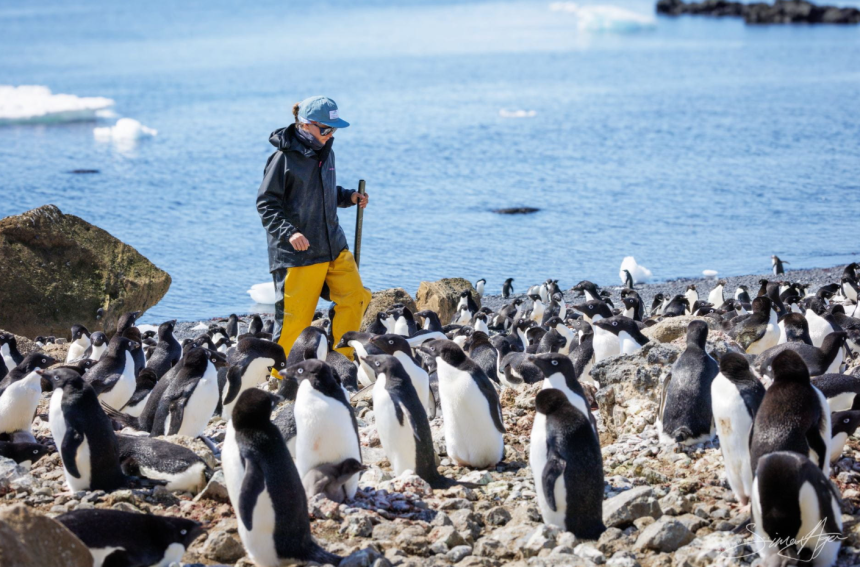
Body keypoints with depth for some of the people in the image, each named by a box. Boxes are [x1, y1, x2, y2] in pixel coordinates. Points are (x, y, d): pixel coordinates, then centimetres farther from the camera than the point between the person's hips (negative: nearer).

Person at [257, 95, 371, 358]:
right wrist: (289, 232, -24)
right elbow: (266, 204, -12)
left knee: (355, 297, -2)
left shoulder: (325, 152, 9)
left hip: (333, 245, 7)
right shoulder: (284, 158, -12)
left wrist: (349, 197, 5)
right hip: (297, 252, -7)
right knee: (294, 317, -4)